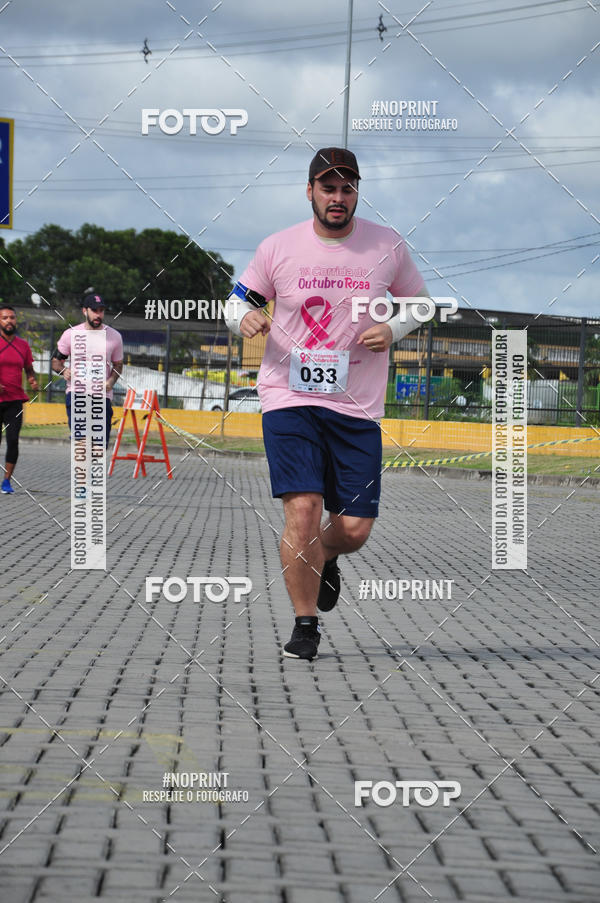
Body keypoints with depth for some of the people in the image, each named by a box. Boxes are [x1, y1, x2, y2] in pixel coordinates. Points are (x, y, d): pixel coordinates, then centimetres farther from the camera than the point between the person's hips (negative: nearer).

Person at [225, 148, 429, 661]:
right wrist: (244, 316, -13)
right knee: (302, 508, -17)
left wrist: (392, 330, -6)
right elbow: (239, 300, 11)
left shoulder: (386, 246, 1)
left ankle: (325, 559, 38)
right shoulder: (278, 248, -1)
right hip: (289, 397, -1)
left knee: (354, 529, -1)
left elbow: (419, 302, 15)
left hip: (357, 407, 2)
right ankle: (305, 625, 1)